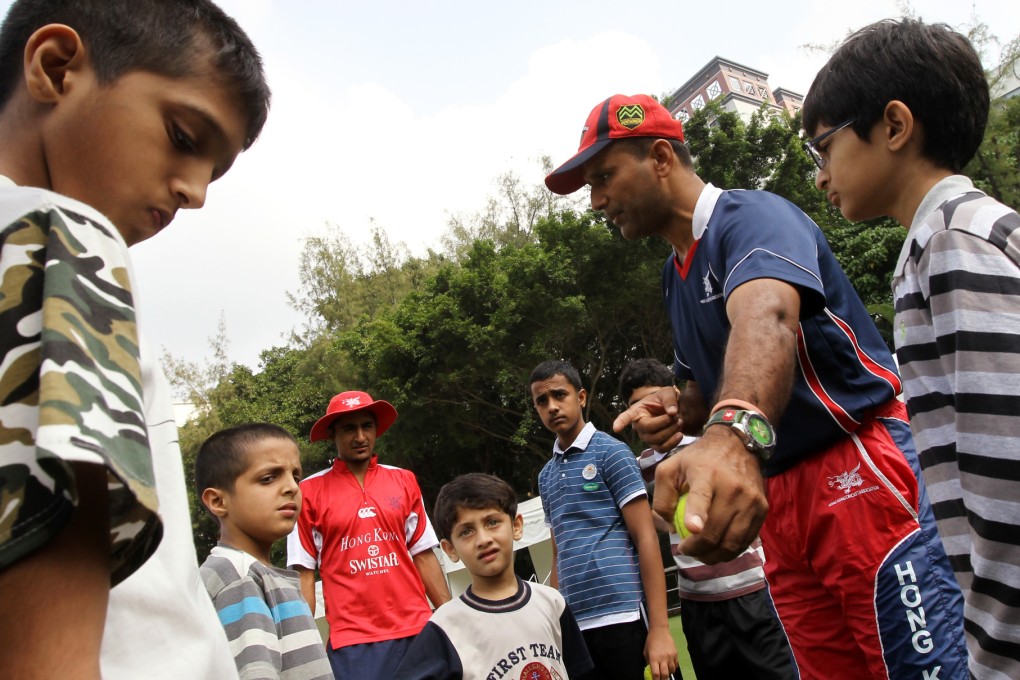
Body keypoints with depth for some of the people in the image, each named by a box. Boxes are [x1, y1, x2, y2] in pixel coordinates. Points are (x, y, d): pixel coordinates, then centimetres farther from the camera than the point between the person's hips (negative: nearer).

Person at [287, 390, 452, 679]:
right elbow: (304, 572, 0)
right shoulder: (310, 491, -3)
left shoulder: (404, 481, 5)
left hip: (417, 628, 3)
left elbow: (423, 554, 8)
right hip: (352, 637, -2)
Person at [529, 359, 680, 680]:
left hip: (622, 615, -5)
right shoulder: (545, 476, 14)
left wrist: (659, 627, -13)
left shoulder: (611, 452, -3)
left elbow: (645, 538, -8)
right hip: (575, 624, 5)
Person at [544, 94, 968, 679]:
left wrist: (735, 433, -54)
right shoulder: (676, 276, 16)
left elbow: (764, 320, -35)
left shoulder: (752, 217, -12)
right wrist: (678, 407, 1)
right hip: (780, 500, 8)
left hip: (861, 475, -8)